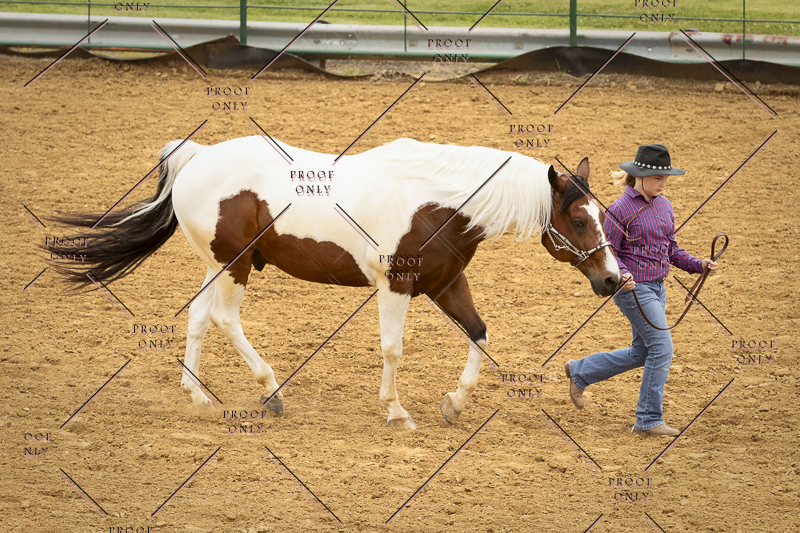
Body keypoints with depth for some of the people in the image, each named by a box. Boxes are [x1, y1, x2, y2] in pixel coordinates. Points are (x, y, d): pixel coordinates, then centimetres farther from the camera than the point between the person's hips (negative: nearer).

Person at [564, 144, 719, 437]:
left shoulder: (664, 206, 9)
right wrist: (621, 274, -30)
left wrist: (699, 265, 1)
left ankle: (579, 372, 34)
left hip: (656, 288, 8)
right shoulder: (620, 209, -14)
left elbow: (671, 249, 15)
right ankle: (649, 420, 0)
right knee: (662, 347, -10)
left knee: (641, 353, 16)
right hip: (633, 288, -8)